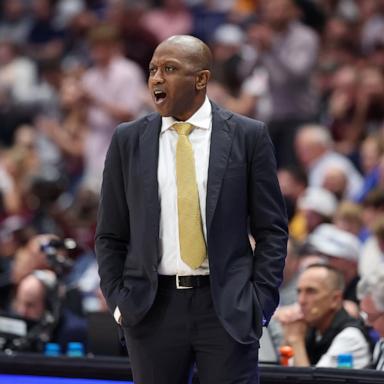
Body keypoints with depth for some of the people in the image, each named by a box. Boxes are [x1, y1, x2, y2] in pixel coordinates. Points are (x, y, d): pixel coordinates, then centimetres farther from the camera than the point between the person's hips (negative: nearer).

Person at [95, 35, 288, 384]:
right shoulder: (128, 141, 7)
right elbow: (110, 235, 11)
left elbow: (271, 230, 4)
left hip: (228, 307, -2)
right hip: (152, 309, 2)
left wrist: (260, 301, -4)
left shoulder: (248, 136, 2)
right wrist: (118, 301, 1)